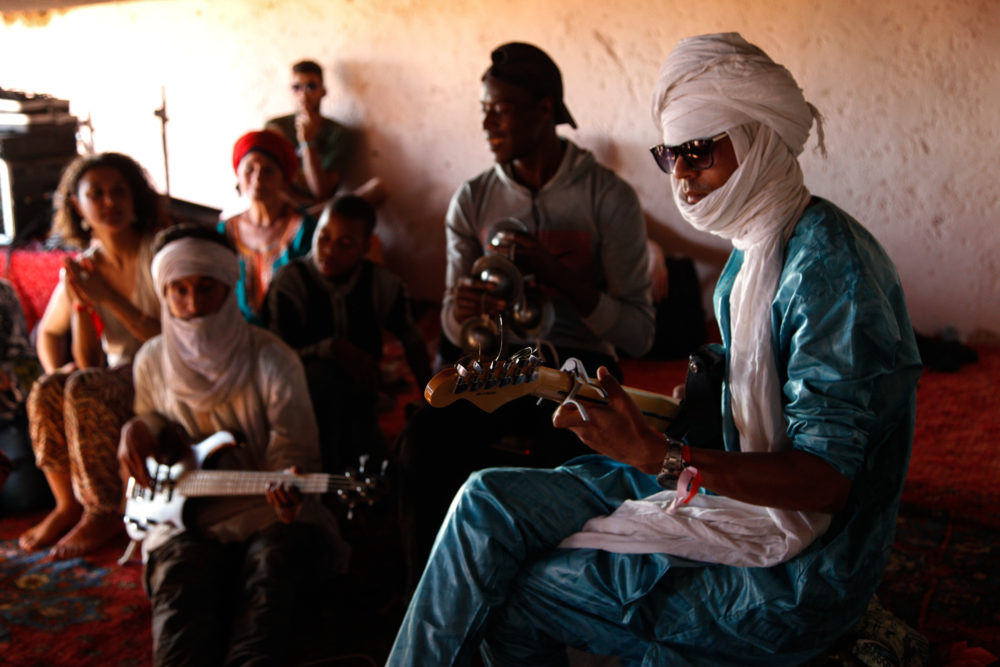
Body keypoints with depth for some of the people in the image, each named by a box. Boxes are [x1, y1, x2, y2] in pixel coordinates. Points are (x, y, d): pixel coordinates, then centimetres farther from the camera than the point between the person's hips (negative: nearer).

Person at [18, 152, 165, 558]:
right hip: (119, 377, 5)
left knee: (84, 390, -30)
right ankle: (68, 505, -7)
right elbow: (48, 333, 15)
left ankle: (105, 513, -16)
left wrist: (110, 299, -23)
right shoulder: (83, 265, 4)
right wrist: (80, 305, -8)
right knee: (47, 391, -23)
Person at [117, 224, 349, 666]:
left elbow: (293, 449, -4)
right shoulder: (152, 362, 8)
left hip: (264, 505, -2)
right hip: (186, 513, 2)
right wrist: (140, 430, 1)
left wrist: (290, 487, -28)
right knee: (181, 579, -29)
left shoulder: (272, 360, -5)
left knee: (273, 564, -34)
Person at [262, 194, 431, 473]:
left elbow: (413, 340, 13)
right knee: (321, 371, -36)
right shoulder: (289, 281, -13)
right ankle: (324, 471, -25)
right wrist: (332, 349, -32)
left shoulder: (383, 285, -2)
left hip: (358, 397, 2)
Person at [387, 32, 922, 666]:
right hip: (734, 486, 9)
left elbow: (824, 480, -26)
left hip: (794, 569, -9)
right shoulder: (754, 247, 8)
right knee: (491, 502, -1)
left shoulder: (829, 263, -22)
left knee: (512, 591, -9)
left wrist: (659, 453, -34)